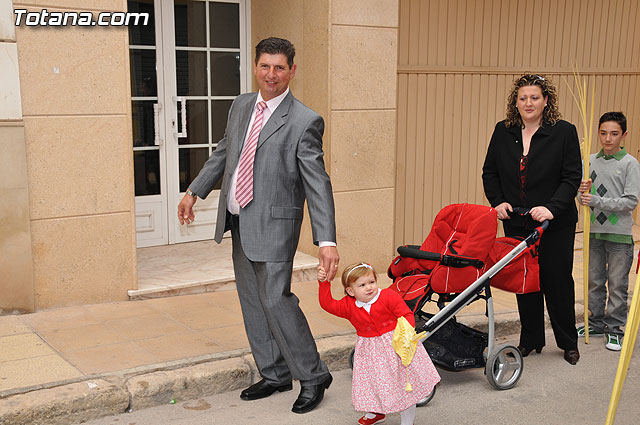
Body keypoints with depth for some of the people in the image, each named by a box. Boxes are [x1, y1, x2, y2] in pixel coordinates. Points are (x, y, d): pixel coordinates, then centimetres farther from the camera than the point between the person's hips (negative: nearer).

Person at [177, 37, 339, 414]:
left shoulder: (305, 121, -13)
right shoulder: (241, 106, 8)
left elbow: (318, 185, -17)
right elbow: (224, 152, 23)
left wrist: (327, 241, -25)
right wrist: (195, 191, 27)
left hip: (274, 225, -7)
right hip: (239, 223, 7)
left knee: (275, 300, -8)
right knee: (252, 302, 13)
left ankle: (313, 377, 11)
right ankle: (274, 375, 28)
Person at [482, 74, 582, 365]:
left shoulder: (564, 132, -7)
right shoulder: (503, 132, 4)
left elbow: (572, 178, -10)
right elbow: (490, 172, 10)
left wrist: (551, 207, -23)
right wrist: (498, 201, -5)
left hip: (555, 224, -3)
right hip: (517, 223, 3)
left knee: (558, 281, 6)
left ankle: (568, 343, 24)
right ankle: (530, 340, 25)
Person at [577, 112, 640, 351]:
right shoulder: (590, 161, 7)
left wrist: (597, 201, -19)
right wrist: (583, 191, -12)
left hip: (619, 234, -4)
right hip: (594, 231, 4)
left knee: (617, 285, 3)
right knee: (594, 281, 13)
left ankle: (615, 329, 13)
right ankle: (596, 323, 26)